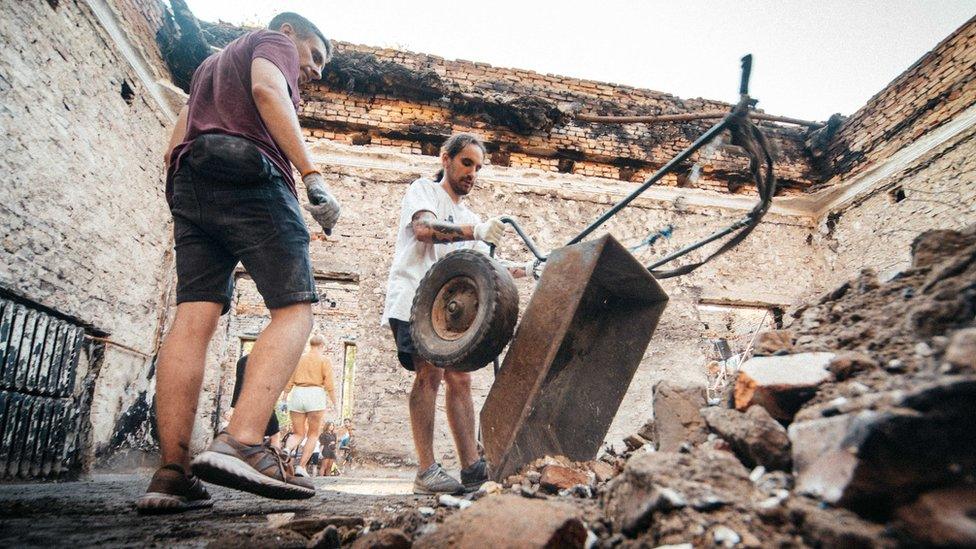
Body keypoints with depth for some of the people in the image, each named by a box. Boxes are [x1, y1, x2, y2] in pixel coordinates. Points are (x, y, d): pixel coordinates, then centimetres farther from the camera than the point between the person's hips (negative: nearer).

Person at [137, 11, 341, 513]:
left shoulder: (211, 64, 37)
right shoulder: (274, 42, 14)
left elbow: (173, 147, 29)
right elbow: (267, 90, -11)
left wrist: (184, 206, 28)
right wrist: (312, 175, -19)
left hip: (189, 185, 8)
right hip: (249, 180, -7)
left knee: (193, 319, -5)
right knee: (294, 311, -11)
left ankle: (172, 473, -11)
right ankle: (241, 443, -29)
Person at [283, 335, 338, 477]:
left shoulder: (299, 359, 15)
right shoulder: (324, 360, 3)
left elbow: (288, 384, 9)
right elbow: (329, 385, -5)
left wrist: (287, 399, 19)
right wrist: (335, 403, 3)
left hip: (297, 395, 4)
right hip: (315, 395, -4)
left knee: (298, 434, 12)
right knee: (313, 435, 9)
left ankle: (286, 450, -19)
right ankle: (301, 466, -2)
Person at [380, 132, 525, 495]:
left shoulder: (470, 219, 24)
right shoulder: (423, 189, 4)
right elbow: (423, 228, -19)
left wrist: (522, 271, -5)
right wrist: (475, 231, -33)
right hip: (412, 298, -7)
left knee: (459, 378, -1)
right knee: (430, 372, -18)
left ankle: (471, 467, 0)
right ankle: (427, 472, -15)